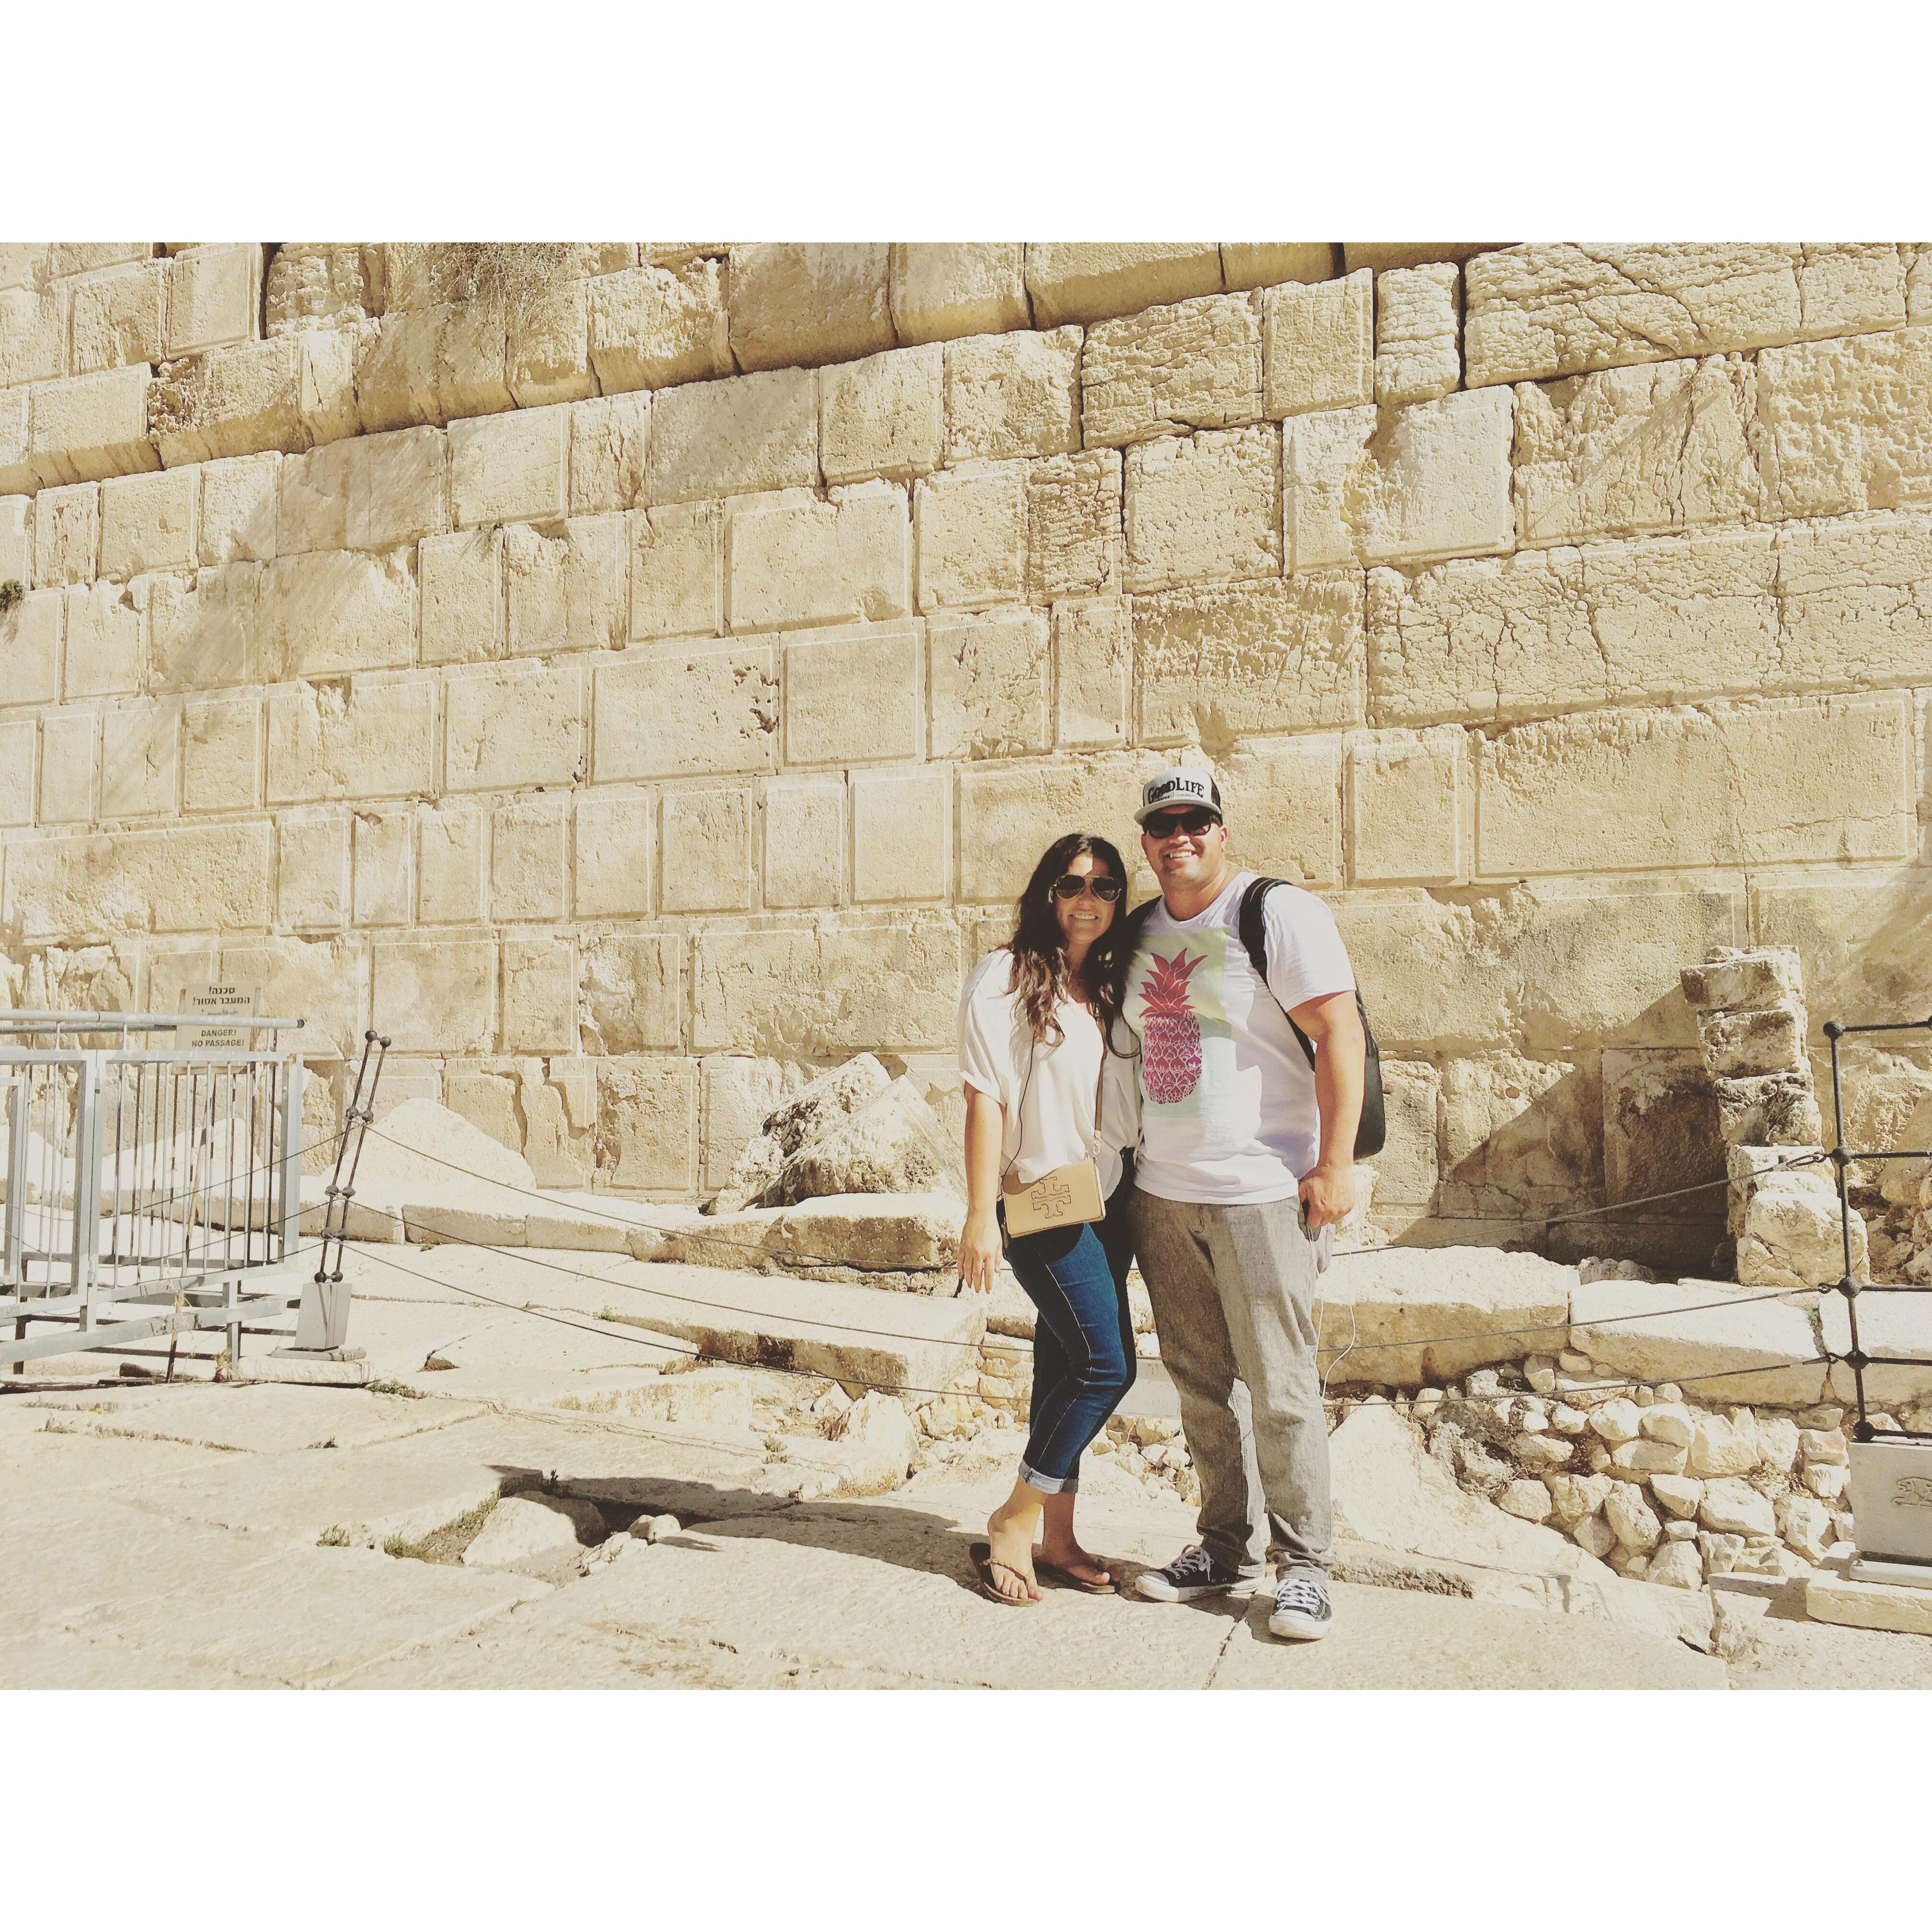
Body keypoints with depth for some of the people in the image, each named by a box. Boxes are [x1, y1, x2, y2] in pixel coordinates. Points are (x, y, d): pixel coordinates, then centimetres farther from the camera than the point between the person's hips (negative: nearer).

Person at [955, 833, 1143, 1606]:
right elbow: (985, 1099, -11)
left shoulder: (1113, 987, 14)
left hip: (1111, 1199, 7)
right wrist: (980, 1215, -14)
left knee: (1066, 1363, 10)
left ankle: (1056, 1539, 20)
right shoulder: (1005, 977, -6)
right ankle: (1014, 1522, 5)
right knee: (1107, 1363, -11)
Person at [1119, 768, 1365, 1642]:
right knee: (1200, 1382, 12)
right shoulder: (1140, 931, 12)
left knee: (1279, 1386, -2)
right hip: (1160, 1193, 6)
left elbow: (1340, 1034, -11)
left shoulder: (1278, 913, -6)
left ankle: (1302, 1564, 13)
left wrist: (1335, 1164, -16)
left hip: (1262, 1192, -6)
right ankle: (1224, 1545, 26)